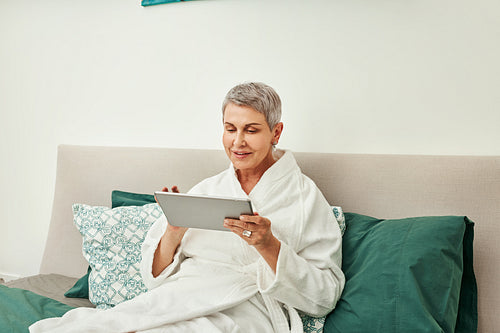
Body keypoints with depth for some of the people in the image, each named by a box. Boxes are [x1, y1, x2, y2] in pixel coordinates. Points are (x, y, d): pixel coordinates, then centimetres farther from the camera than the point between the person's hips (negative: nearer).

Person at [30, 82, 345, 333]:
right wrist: (174, 230, -7)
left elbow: (324, 297, -1)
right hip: (175, 300, 4)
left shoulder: (304, 195, 4)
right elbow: (156, 276, 13)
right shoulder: (206, 189, 17)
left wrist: (269, 246, -16)